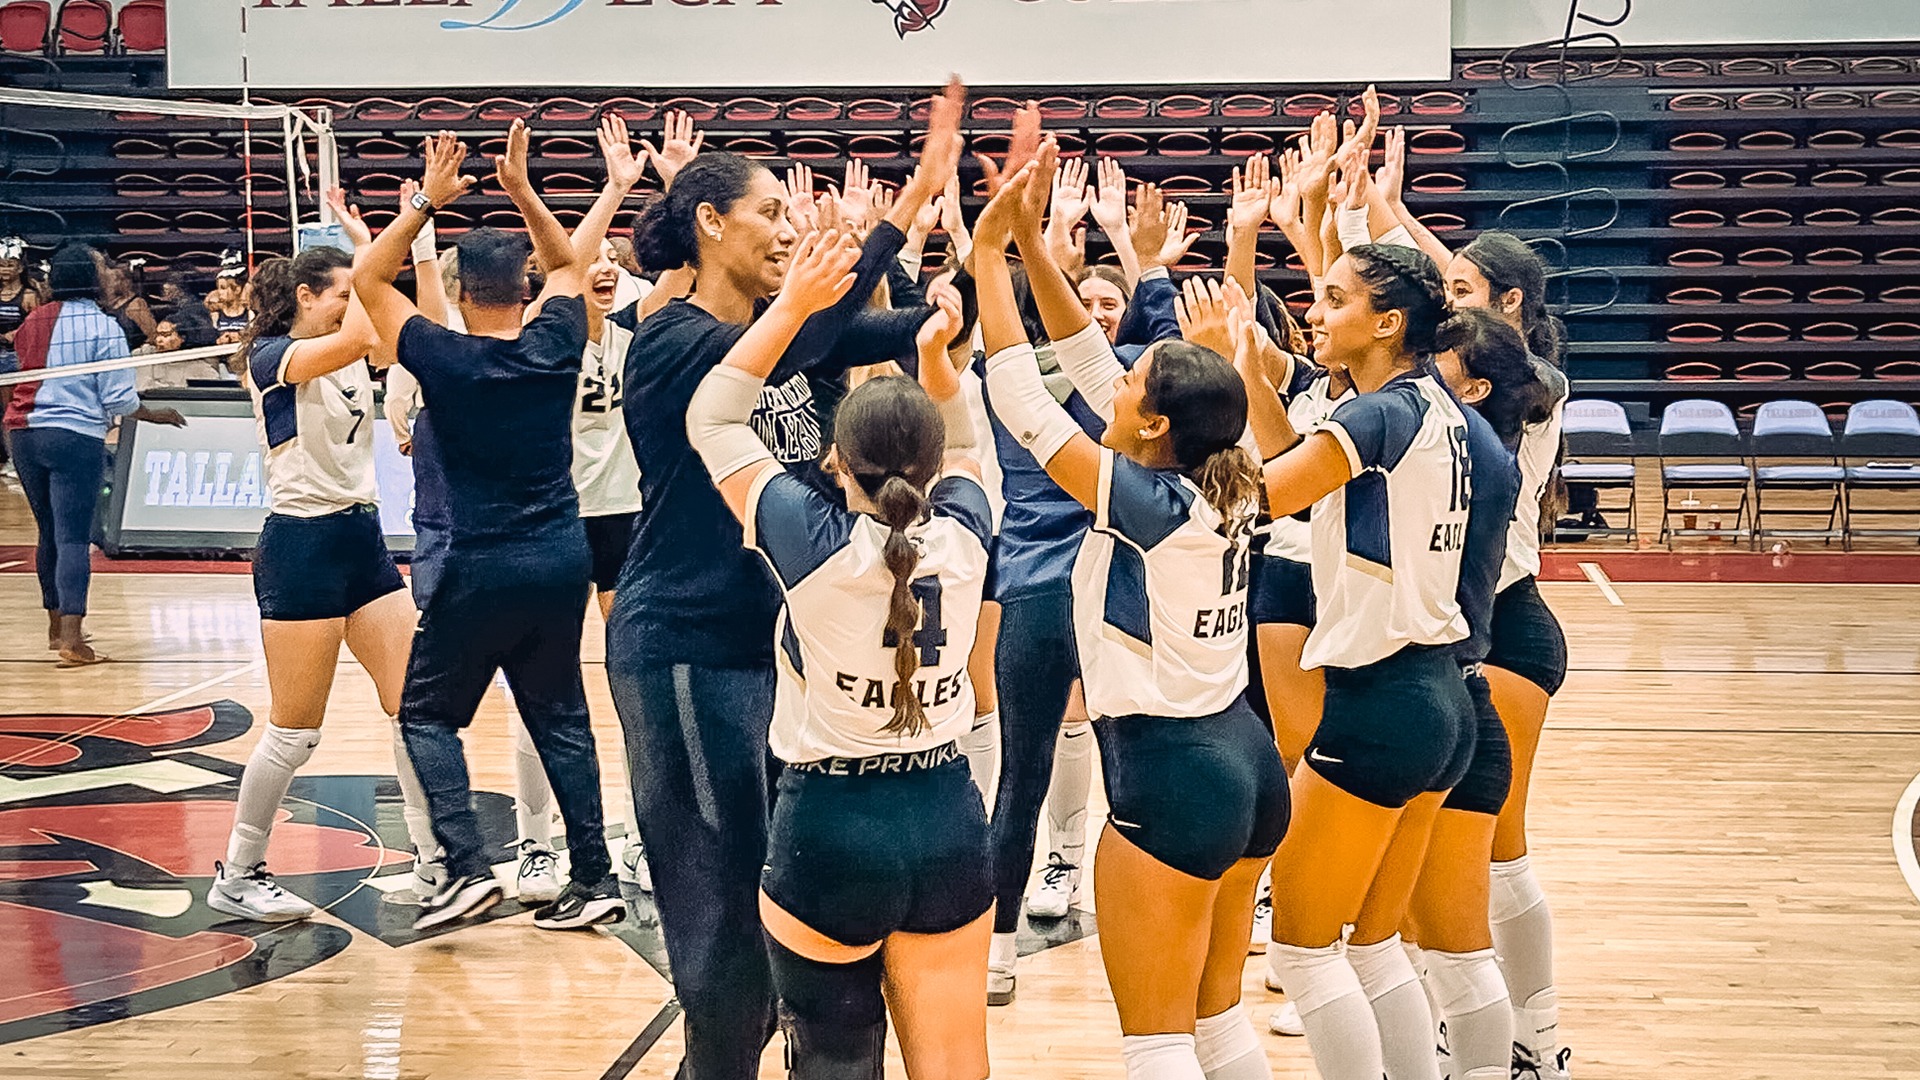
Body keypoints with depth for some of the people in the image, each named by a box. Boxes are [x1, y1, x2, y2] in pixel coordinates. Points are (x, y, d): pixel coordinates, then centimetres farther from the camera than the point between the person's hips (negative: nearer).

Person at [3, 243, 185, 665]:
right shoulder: (104, 328, -7)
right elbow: (119, 400, -8)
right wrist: (157, 416, 8)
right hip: (76, 438, -6)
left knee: (49, 532, 17)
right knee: (74, 536, -8)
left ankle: (57, 626, 28)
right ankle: (71, 640, -17)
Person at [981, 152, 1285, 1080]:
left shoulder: (1149, 504, -19)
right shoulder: (1219, 492, 2)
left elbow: (1021, 399, -17)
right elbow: (1088, 361, 8)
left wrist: (990, 253, -11)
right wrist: (1031, 244, 7)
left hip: (1172, 781, -9)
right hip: (1244, 761, 9)